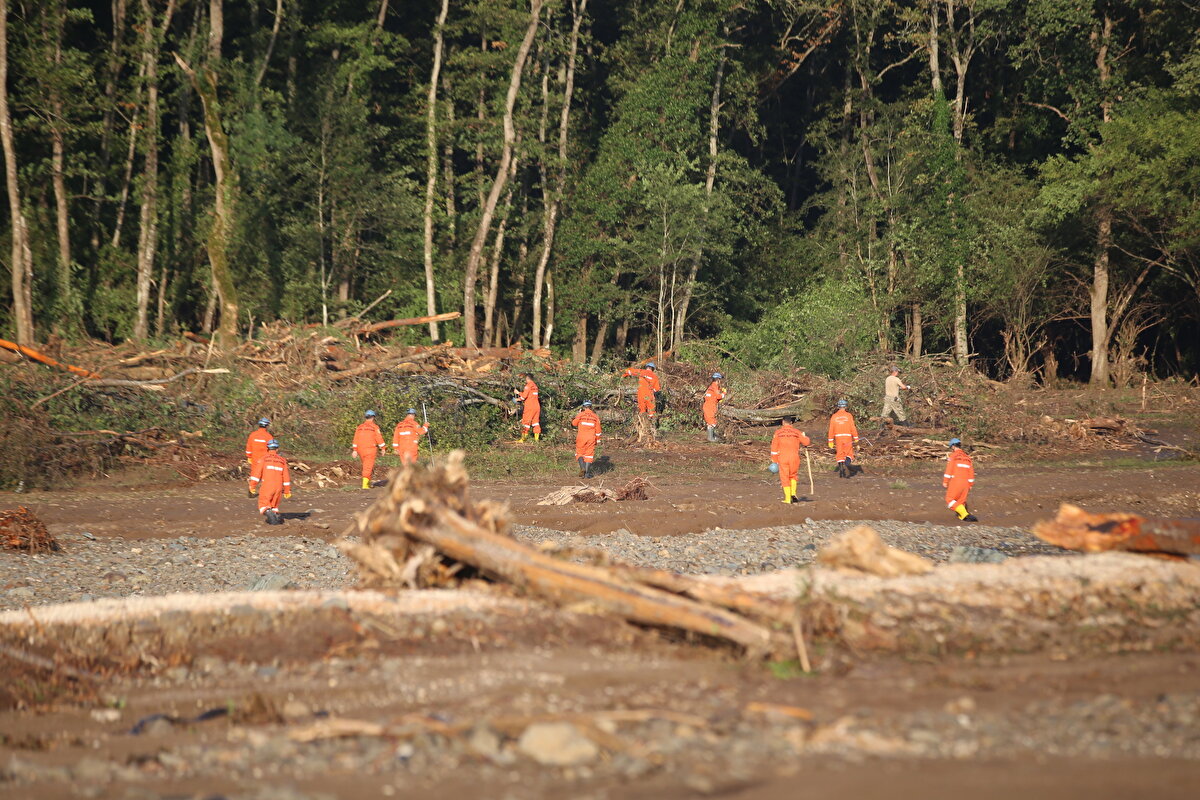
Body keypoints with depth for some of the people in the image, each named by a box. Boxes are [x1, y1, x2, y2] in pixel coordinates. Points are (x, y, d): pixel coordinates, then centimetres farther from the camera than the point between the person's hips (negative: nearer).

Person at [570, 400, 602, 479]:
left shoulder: (580, 415, -5)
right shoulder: (595, 416, 3)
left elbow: (573, 424, 7)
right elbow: (598, 430, 5)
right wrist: (597, 440, 15)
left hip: (581, 438, -2)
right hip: (591, 438, 2)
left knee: (579, 454, 11)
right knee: (589, 455, 8)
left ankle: (582, 467, -13)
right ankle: (587, 473, 6)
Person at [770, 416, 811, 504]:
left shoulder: (778, 433, 3)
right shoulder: (797, 432, 3)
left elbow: (774, 447, 2)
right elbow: (807, 441, -1)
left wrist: (774, 461, 8)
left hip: (782, 458, -1)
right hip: (794, 457, 1)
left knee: (785, 477, 5)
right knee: (793, 475, 21)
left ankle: (788, 498, 3)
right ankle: (793, 493, 8)